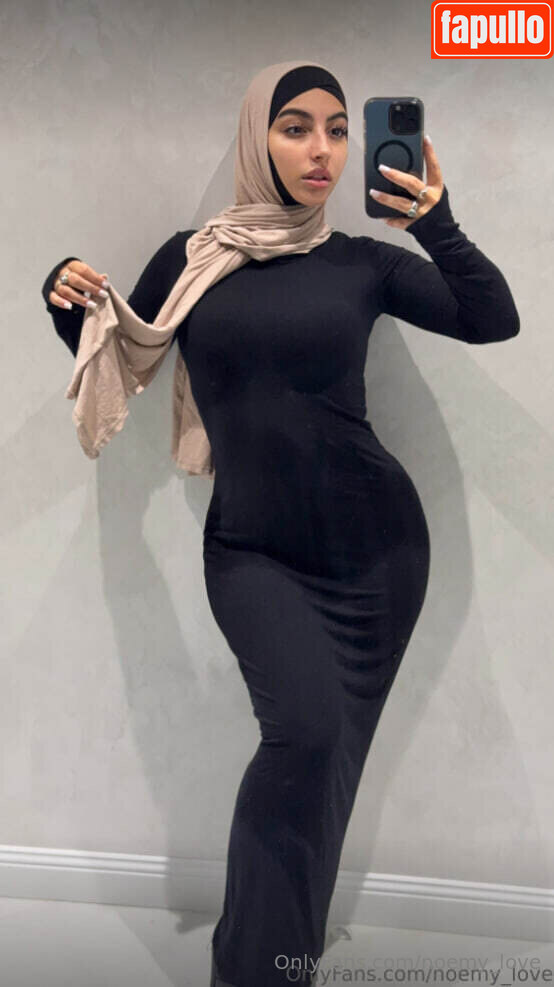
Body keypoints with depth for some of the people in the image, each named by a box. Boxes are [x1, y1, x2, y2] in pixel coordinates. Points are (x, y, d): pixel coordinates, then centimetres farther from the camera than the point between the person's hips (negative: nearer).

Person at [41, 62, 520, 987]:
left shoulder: (361, 261, 5)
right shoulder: (191, 259, 4)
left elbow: (495, 320, -3)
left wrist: (437, 227, -17)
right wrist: (68, 304, -6)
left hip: (375, 545, 2)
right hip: (252, 552, -1)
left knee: (324, 758, 7)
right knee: (307, 725, -21)